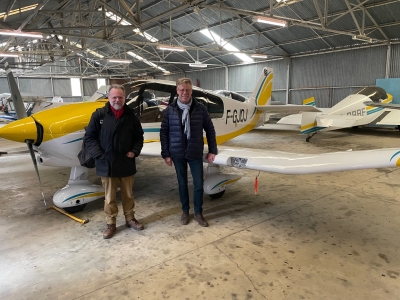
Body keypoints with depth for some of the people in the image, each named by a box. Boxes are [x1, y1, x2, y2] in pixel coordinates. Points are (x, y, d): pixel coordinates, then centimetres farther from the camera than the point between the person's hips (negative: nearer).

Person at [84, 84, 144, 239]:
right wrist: (99, 154, -12)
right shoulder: (99, 114, -4)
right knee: (110, 196, 10)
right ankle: (111, 223, 25)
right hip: (107, 164, -2)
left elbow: (139, 137, 11)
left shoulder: (131, 116, 2)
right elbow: (89, 137, -3)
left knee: (128, 194, 16)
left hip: (126, 163, 2)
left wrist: (134, 151, -4)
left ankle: (130, 219, 33)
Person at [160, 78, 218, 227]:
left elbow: (210, 129, 1)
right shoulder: (170, 110, -4)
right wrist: (166, 154, -2)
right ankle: (185, 211, 31)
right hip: (177, 153, 0)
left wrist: (212, 150, 0)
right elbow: (164, 132, 0)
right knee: (182, 183, 13)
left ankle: (198, 213, 24)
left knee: (199, 184, 5)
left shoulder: (200, 108, -5)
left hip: (195, 153, 0)